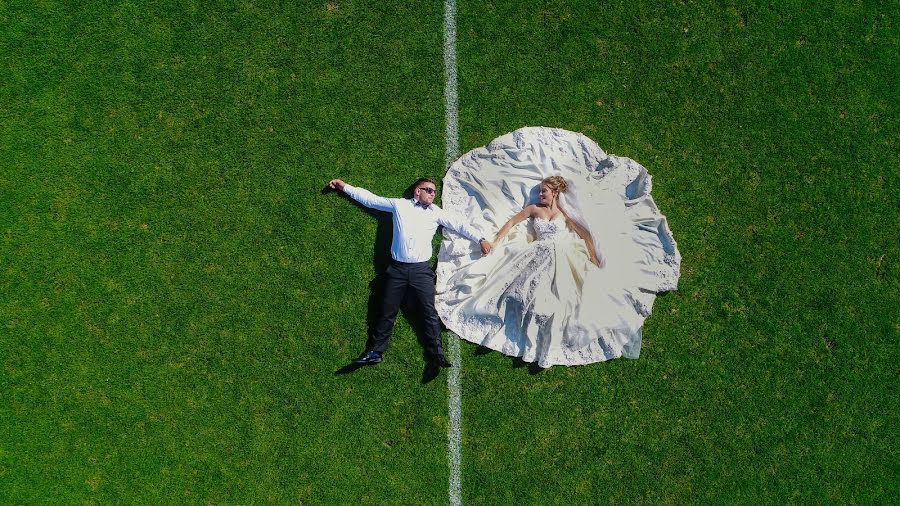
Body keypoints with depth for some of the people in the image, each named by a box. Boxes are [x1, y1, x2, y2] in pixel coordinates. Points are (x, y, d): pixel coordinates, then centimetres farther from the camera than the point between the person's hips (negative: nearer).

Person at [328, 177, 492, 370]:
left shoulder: (436, 213, 9)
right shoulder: (399, 205, 7)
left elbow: (459, 225, 10)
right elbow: (370, 199, 12)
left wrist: (480, 239, 3)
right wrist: (344, 187, 14)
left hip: (422, 269, 0)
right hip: (397, 268, 0)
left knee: (429, 312, -7)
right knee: (387, 312, 4)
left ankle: (436, 354, -4)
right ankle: (374, 352, 10)